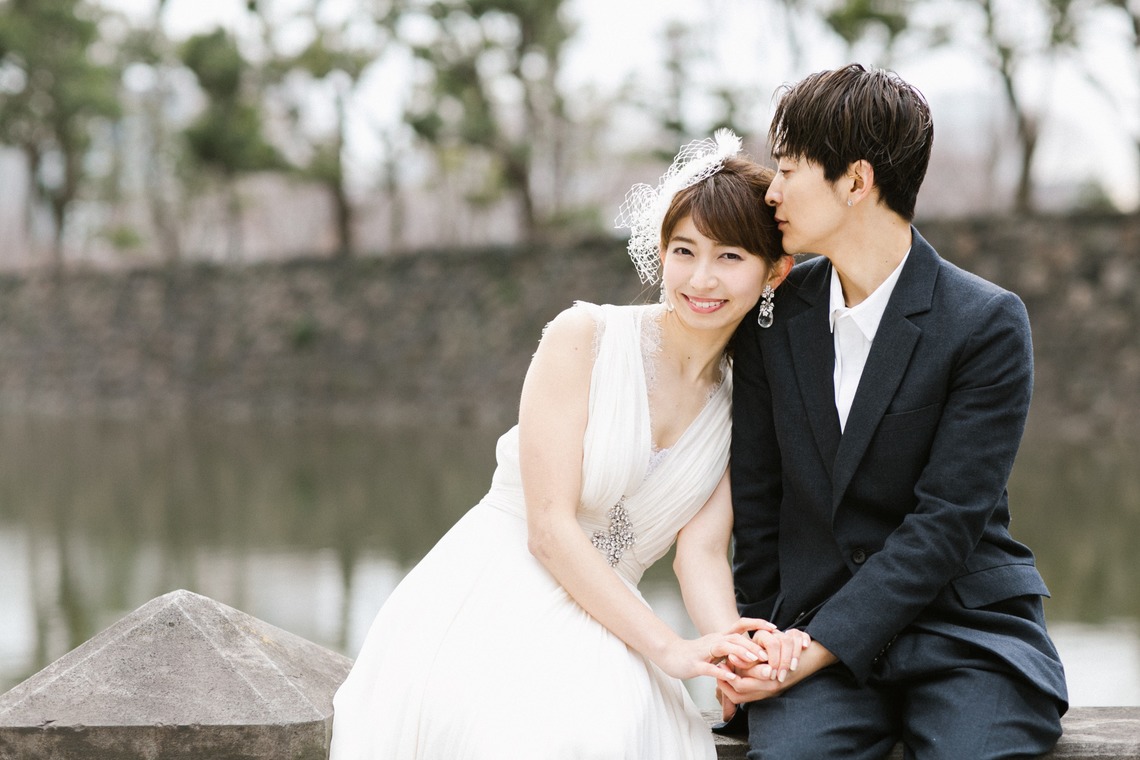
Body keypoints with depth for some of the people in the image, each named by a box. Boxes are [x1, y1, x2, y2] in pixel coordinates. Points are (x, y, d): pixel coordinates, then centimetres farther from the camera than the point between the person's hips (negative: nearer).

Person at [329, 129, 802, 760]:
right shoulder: (583, 337, -5)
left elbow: (700, 551, 0)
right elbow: (549, 528, -11)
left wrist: (730, 640, -23)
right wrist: (669, 648, -18)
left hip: (596, 631, 4)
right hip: (486, 613, -4)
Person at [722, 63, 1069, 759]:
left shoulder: (988, 324, -7)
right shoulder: (774, 315, 7)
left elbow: (948, 519, -12)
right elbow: (757, 495, 11)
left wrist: (816, 647, -18)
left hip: (964, 629, -2)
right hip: (814, 629, 2)